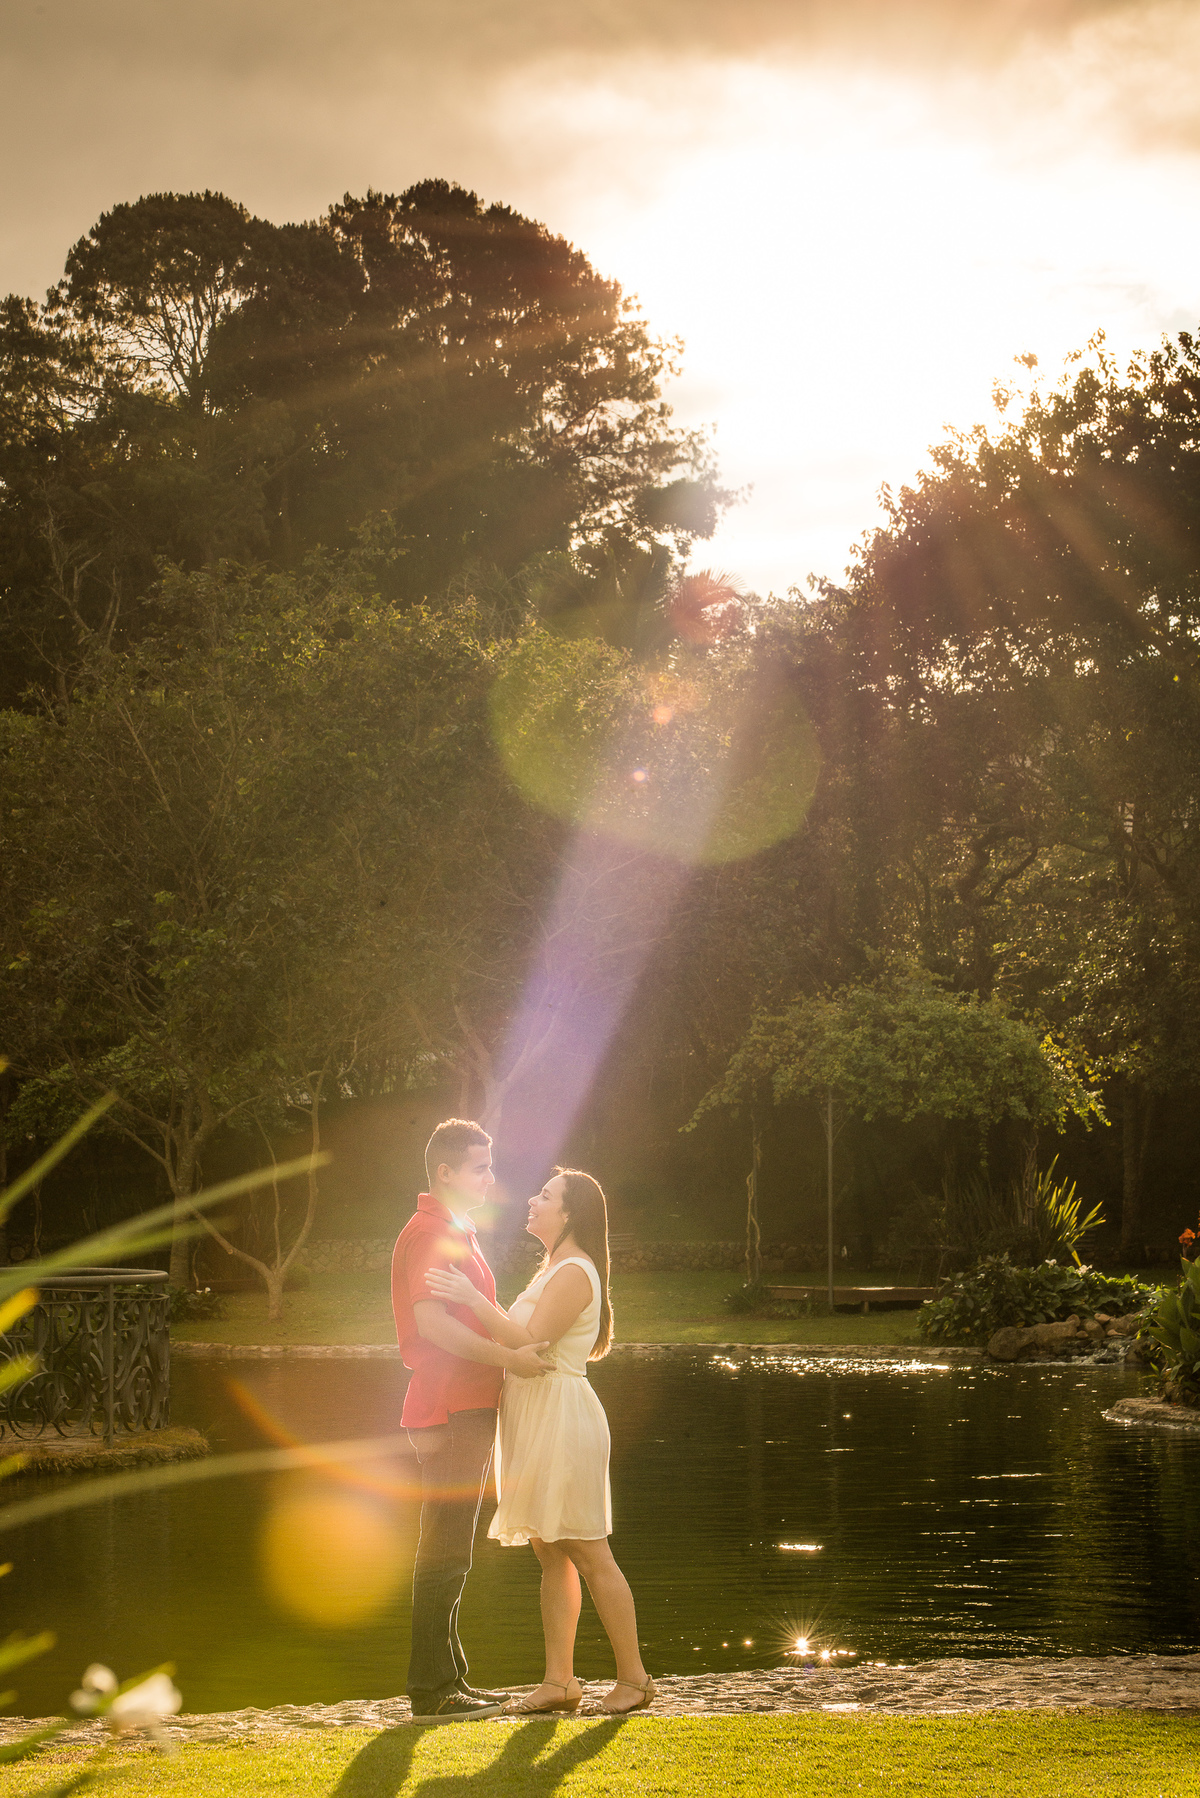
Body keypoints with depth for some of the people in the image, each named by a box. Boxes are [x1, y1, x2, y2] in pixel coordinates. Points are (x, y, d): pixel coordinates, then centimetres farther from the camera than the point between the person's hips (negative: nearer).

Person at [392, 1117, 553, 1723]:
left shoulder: (455, 1234, 21)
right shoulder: (429, 1232, -12)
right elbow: (432, 1322, -23)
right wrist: (507, 1357, -22)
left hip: (468, 1407, 10)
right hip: (450, 1411, -10)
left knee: (450, 1552, 13)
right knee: (444, 1553, -7)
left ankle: (449, 1680, 19)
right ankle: (433, 1689, -4)